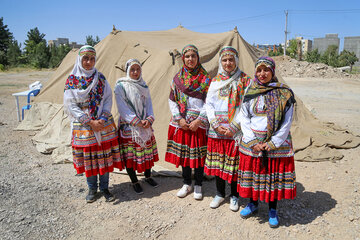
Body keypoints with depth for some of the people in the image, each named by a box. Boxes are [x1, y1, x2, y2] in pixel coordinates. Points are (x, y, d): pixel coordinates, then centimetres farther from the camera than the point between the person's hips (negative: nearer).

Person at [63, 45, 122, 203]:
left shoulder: (100, 78, 4)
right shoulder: (72, 80, -2)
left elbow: (108, 99, 3)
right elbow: (70, 106, -6)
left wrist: (103, 119, -12)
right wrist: (90, 122, -13)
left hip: (104, 124, 2)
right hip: (83, 127, -1)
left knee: (105, 157, 6)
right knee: (88, 158, 8)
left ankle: (104, 188, 23)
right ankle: (92, 189, 27)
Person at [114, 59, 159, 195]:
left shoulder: (143, 86, 10)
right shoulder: (121, 86, -6)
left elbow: (148, 104, 8)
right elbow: (123, 108, -12)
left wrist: (149, 119, -10)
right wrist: (137, 122, -18)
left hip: (146, 126, 5)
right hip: (128, 127, -5)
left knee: (147, 152, 13)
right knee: (130, 156, 2)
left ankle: (148, 177, 32)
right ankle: (134, 182, 19)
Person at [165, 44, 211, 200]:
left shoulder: (206, 78, 0)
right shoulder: (177, 78, 7)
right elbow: (172, 101, 6)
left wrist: (199, 120, -12)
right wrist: (179, 119, -6)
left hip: (199, 124, -2)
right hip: (181, 123, 2)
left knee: (199, 155, 4)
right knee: (183, 153, 10)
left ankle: (198, 185, 22)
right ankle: (187, 184, 27)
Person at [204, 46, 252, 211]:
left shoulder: (245, 80, -1)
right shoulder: (215, 81, 9)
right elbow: (208, 104, 7)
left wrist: (234, 127, -13)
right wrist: (216, 124, -6)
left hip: (235, 131, -3)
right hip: (216, 130, 3)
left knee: (234, 164, 4)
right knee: (217, 163, 12)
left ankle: (234, 195, 25)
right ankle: (220, 193, 30)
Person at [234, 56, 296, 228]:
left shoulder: (284, 94, -3)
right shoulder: (250, 93, 3)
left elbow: (287, 123, -4)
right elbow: (243, 119, 2)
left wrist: (272, 143, -11)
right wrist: (253, 142, -8)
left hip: (277, 144, -1)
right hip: (252, 143, 2)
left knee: (274, 174, 7)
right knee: (253, 173, 11)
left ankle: (273, 210, 28)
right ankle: (253, 204, 34)